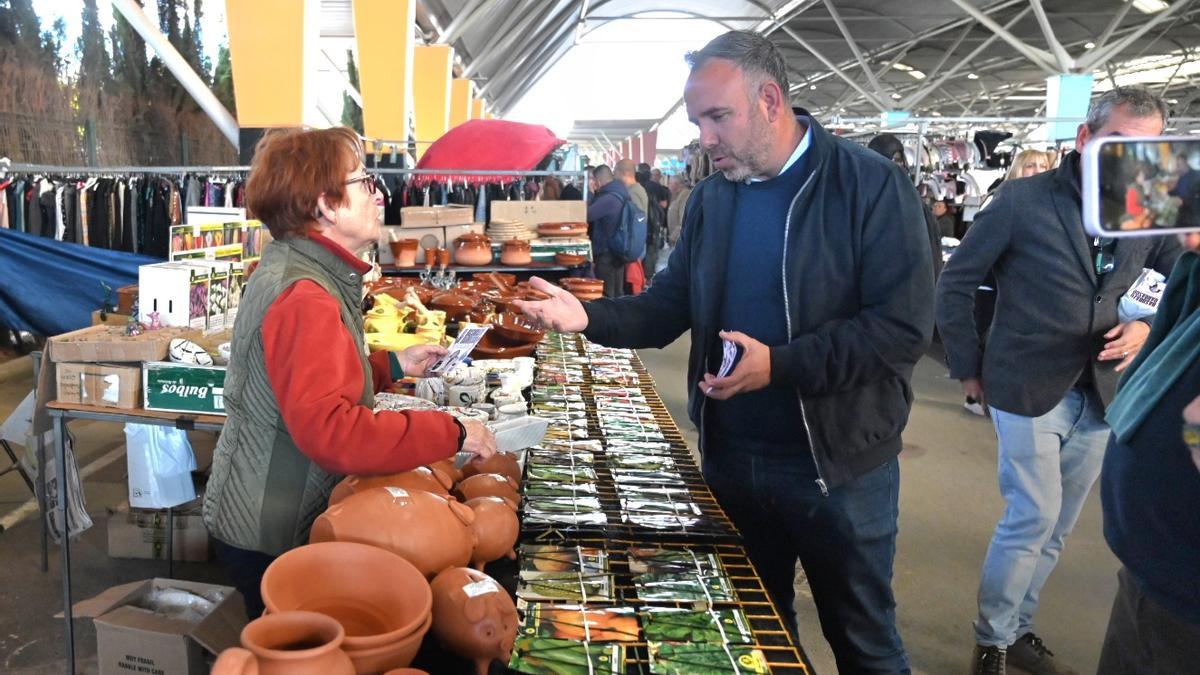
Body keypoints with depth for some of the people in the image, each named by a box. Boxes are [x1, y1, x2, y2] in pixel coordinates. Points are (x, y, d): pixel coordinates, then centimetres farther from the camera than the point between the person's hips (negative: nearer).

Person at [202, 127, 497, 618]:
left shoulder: (299, 270, 6)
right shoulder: (304, 297, -26)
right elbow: (329, 429, -38)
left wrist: (393, 365, 7)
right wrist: (451, 433, -32)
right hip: (269, 538, -9)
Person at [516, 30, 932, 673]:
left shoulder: (870, 184, -14)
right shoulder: (710, 196, 5)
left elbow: (903, 326, -20)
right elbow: (671, 304, 7)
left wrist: (778, 365, -25)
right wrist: (589, 317, -11)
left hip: (838, 463, -4)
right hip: (729, 456, 5)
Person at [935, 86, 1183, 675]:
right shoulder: (1023, 200, -11)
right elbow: (956, 283, -6)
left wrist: (1149, 328, -7)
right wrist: (968, 368, -3)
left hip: (1100, 394, 5)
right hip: (1028, 388, -5)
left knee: (1054, 528, 14)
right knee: (1033, 519, -4)